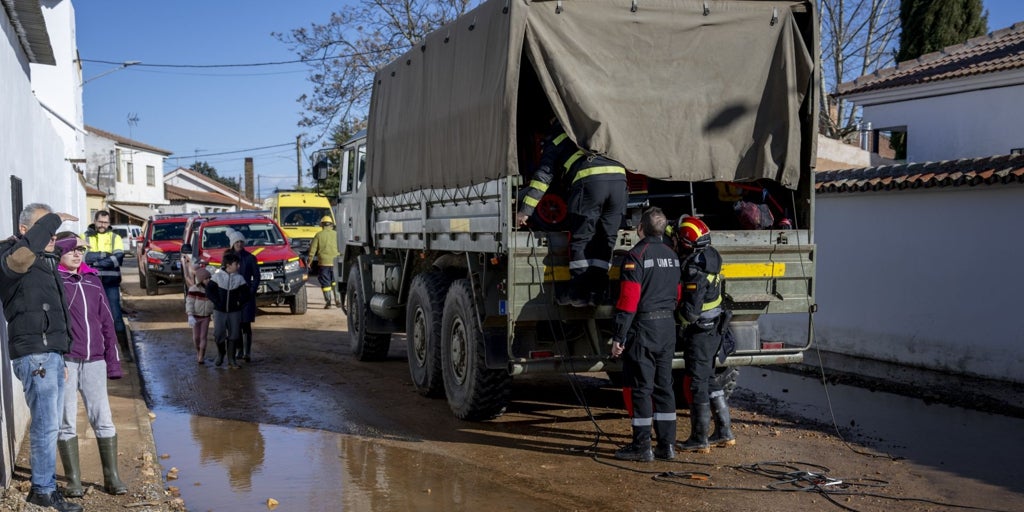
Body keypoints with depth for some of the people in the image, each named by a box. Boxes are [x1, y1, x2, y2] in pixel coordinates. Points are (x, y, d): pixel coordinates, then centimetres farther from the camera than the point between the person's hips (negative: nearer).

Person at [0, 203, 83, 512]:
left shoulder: (45, 262, 19)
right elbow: (25, 250, -37)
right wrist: (53, 219, -23)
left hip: (52, 354, 9)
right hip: (34, 355, -9)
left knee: (49, 425, 13)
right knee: (46, 425, -7)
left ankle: (42, 485, 21)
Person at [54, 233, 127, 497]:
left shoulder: (93, 279, 13)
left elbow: (106, 322, 14)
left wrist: (113, 361, 11)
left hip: (94, 361, 4)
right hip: (64, 360, -4)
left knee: (103, 420, 3)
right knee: (67, 422, 2)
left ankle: (112, 477, 11)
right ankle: (73, 480, 11)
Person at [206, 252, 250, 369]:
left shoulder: (239, 278, -1)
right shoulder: (218, 276, -6)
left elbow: (245, 293, 6)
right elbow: (209, 290, -4)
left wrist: (240, 302, -4)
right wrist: (217, 302, -8)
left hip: (234, 311, 2)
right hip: (220, 311, -2)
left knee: (233, 336, 2)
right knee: (218, 334, -5)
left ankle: (231, 360, 10)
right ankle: (221, 353, 25)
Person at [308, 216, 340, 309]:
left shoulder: (319, 235, 0)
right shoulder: (335, 234, 3)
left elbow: (312, 249, -1)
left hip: (323, 262, -2)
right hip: (335, 262, 2)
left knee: (325, 283, 3)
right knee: (335, 282, 17)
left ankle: (328, 302, -1)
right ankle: (338, 299, 12)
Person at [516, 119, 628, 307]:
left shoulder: (556, 137, 22)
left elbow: (543, 175, 16)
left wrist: (525, 210, 16)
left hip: (589, 180, -4)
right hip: (619, 177, 4)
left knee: (580, 240, 4)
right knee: (605, 241, 9)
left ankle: (578, 293, -1)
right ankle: (596, 293, 7)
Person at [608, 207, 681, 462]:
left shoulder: (636, 255, -13)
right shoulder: (671, 255, 11)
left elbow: (628, 300, -18)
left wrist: (618, 337, -15)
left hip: (643, 327, -7)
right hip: (668, 326, 7)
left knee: (641, 388, -1)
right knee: (664, 386, 11)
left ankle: (641, 446, 2)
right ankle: (667, 445, 14)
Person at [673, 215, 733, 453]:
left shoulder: (695, 272, -25)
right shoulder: (710, 256, 1)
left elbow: (690, 312, -25)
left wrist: (675, 310, -7)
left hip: (699, 333, -9)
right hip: (713, 329, 9)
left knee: (698, 384, 1)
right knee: (708, 379, 19)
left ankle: (699, 440, 11)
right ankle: (724, 432, 26)